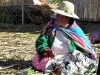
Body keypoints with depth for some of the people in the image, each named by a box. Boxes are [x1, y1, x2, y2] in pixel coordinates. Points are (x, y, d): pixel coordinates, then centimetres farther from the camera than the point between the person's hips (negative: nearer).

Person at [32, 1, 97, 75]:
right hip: (52, 58, 0)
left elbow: (84, 47, 7)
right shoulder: (50, 27, 4)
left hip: (70, 58, 0)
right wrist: (48, 51, -23)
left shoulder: (75, 31, 3)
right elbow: (41, 42, -2)